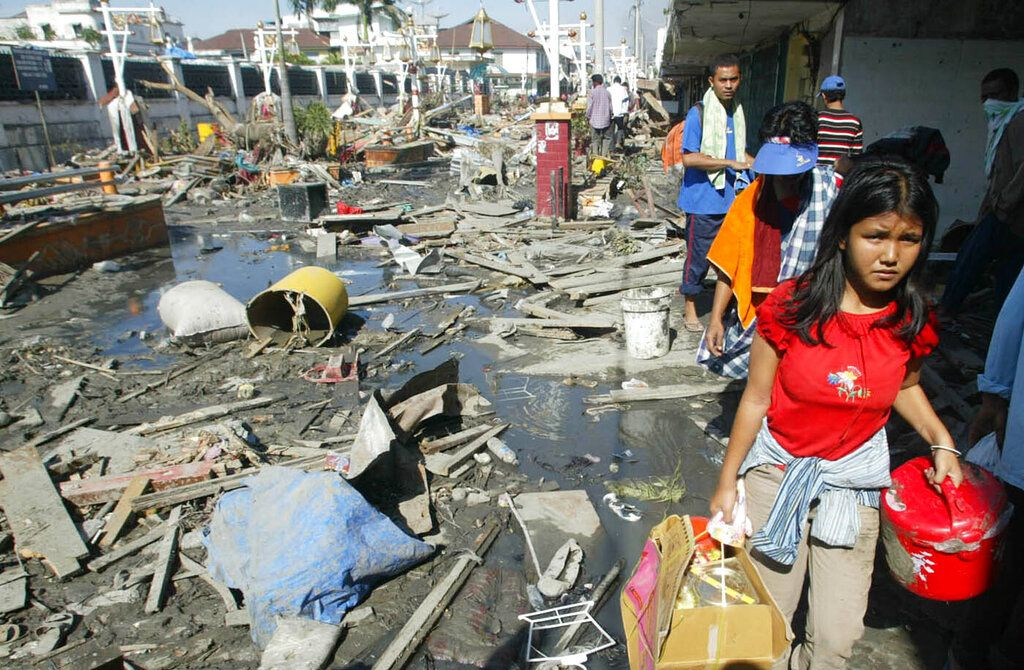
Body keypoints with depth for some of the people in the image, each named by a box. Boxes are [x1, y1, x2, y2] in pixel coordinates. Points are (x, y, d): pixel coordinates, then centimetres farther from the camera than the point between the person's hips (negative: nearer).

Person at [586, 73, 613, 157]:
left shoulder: (592, 92, -9)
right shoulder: (606, 92, 1)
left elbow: (589, 106, -7)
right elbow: (610, 107, 5)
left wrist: (588, 116, 7)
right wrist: (610, 116, 19)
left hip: (594, 119, -2)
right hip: (605, 119, 2)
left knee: (595, 139, 5)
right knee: (606, 138, 12)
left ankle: (595, 155, 4)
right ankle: (604, 154, 6)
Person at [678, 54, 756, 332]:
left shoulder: (737, 111, 12)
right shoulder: (698, 114, -11)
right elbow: (689, 158, -18)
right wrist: (731, 163, -18)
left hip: (732, 198, 7)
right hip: (704, 201, -7)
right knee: (699, 256, 2)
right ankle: (690, 309, 16)